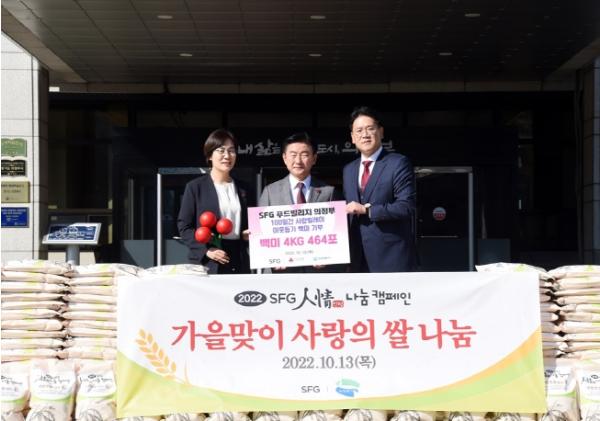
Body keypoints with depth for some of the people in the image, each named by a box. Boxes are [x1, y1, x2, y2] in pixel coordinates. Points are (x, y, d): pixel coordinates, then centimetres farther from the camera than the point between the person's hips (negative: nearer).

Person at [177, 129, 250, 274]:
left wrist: (250, 235, 3)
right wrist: (206, 250, -13)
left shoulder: (241, 189, 17)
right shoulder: (195, 187, 3)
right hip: (206, 265, -4)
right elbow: (184, 226, -1)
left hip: (239, 263, 4)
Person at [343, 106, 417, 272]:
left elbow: (406, 206, -13)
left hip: (391, 256, -6)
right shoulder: (348, 170, 17)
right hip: (359, 259, 6)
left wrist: (367, 209, -15)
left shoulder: (398, 163, -4)